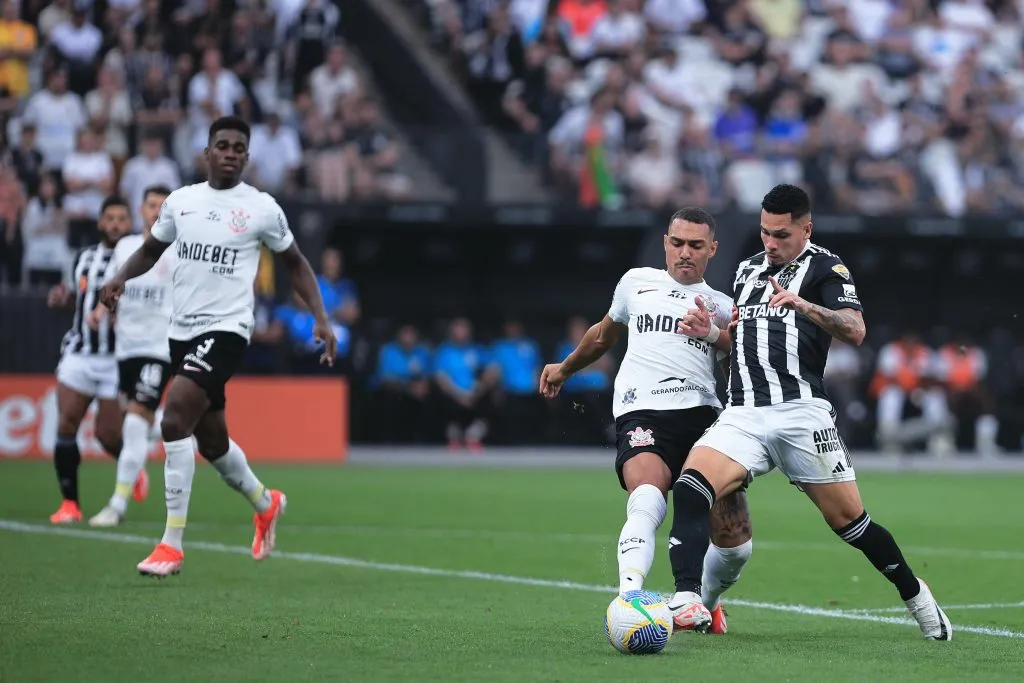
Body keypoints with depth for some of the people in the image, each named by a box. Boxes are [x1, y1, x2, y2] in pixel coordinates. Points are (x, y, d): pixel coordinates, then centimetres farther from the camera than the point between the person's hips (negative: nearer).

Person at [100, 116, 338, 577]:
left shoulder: (262, 208, -3)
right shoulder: (180, 201, 8)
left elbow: (295, 264, 9)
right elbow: (150, 251, 20)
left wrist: (321, 319, 0)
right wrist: (121, 277, -1)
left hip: (225, 329, -5)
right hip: (182, 330, 6)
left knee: (174, 422, -22)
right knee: (211, 440, 17)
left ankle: (172, 544, -17)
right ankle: (265, 504, 46)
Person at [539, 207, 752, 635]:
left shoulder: (721, 305, 21)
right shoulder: (637, 283, 23)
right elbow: (605, 334, 41)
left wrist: (712, 332, -14)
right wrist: (565, 368, 51)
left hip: (703, 415, 2)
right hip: (643, 415, -2)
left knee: (735, 544, -2)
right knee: (647, 502, -34)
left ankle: (704, 604, 29)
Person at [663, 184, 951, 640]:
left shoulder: (825, 269, 2)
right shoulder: (746, 270, 21)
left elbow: (855, 331, -15)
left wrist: (803, 305, -31)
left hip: (800, 411, -4)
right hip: (743, 414, 4)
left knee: (849, 520, 0)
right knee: (690, 489, -22)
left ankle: (914, 593, 23)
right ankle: (686, 601, -28)